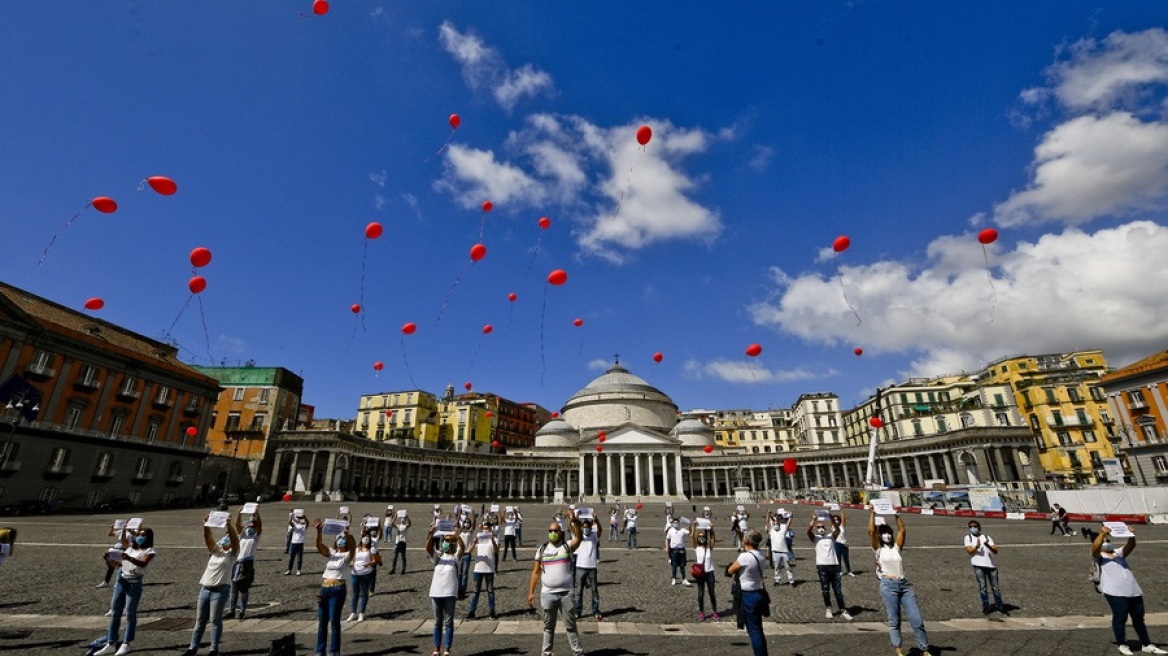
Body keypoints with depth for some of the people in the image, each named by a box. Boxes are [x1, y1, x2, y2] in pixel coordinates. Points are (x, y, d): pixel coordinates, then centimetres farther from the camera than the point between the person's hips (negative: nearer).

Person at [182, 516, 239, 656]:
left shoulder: (232, 553, 0)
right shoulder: (216, 550, 15)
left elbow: (234, 538, -19)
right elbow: (208, 538, 1)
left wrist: (229, 524, -32)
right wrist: (206, 525, -15)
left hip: (220, 590, -6)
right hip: (205, 588, 6)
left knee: (215, 620, -1)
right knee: (199, 619, 13)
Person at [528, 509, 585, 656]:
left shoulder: (567, 546, -5)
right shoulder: (542, 549, 2)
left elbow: (579, 537, -25)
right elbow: (536, 571, 5)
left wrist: (574, 521, -41)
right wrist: (531, 592, 0)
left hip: (565, 593, -2)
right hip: (547, 594, 2)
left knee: (570, 625, 8)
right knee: (548, 626, 15)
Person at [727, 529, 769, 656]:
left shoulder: (744, 556, -22)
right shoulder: (761, 556, 2)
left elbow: (730, 571, -10)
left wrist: (735, 562, 4)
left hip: (748, 596, -8)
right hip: (759, 593, 8)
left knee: (753, 631, 4)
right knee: (758, 629, 19)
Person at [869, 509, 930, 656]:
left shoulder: (896, 547, 12)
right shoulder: (878, 549, 2)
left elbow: (902, 530, 4)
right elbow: (871, 530, -12)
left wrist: (896, 514, 4)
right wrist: (873, 513, -7)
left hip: (905, 584, 4)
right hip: (888, 585, -3)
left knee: (917, 619, 4)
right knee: (894, 621, 2)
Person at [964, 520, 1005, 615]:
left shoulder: (987, 537, 15)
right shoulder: (968, 537, 9)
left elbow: (995, 551, 3)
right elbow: (969, 551, -4)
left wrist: (988, 546, -17)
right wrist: (976, 547, -22)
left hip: (991, 564, 2)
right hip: (978, 565, -2)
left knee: (995, 587, 6)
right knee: (982, 587, -3)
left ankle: (1000, 607, 19)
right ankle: (985, 607, 7)